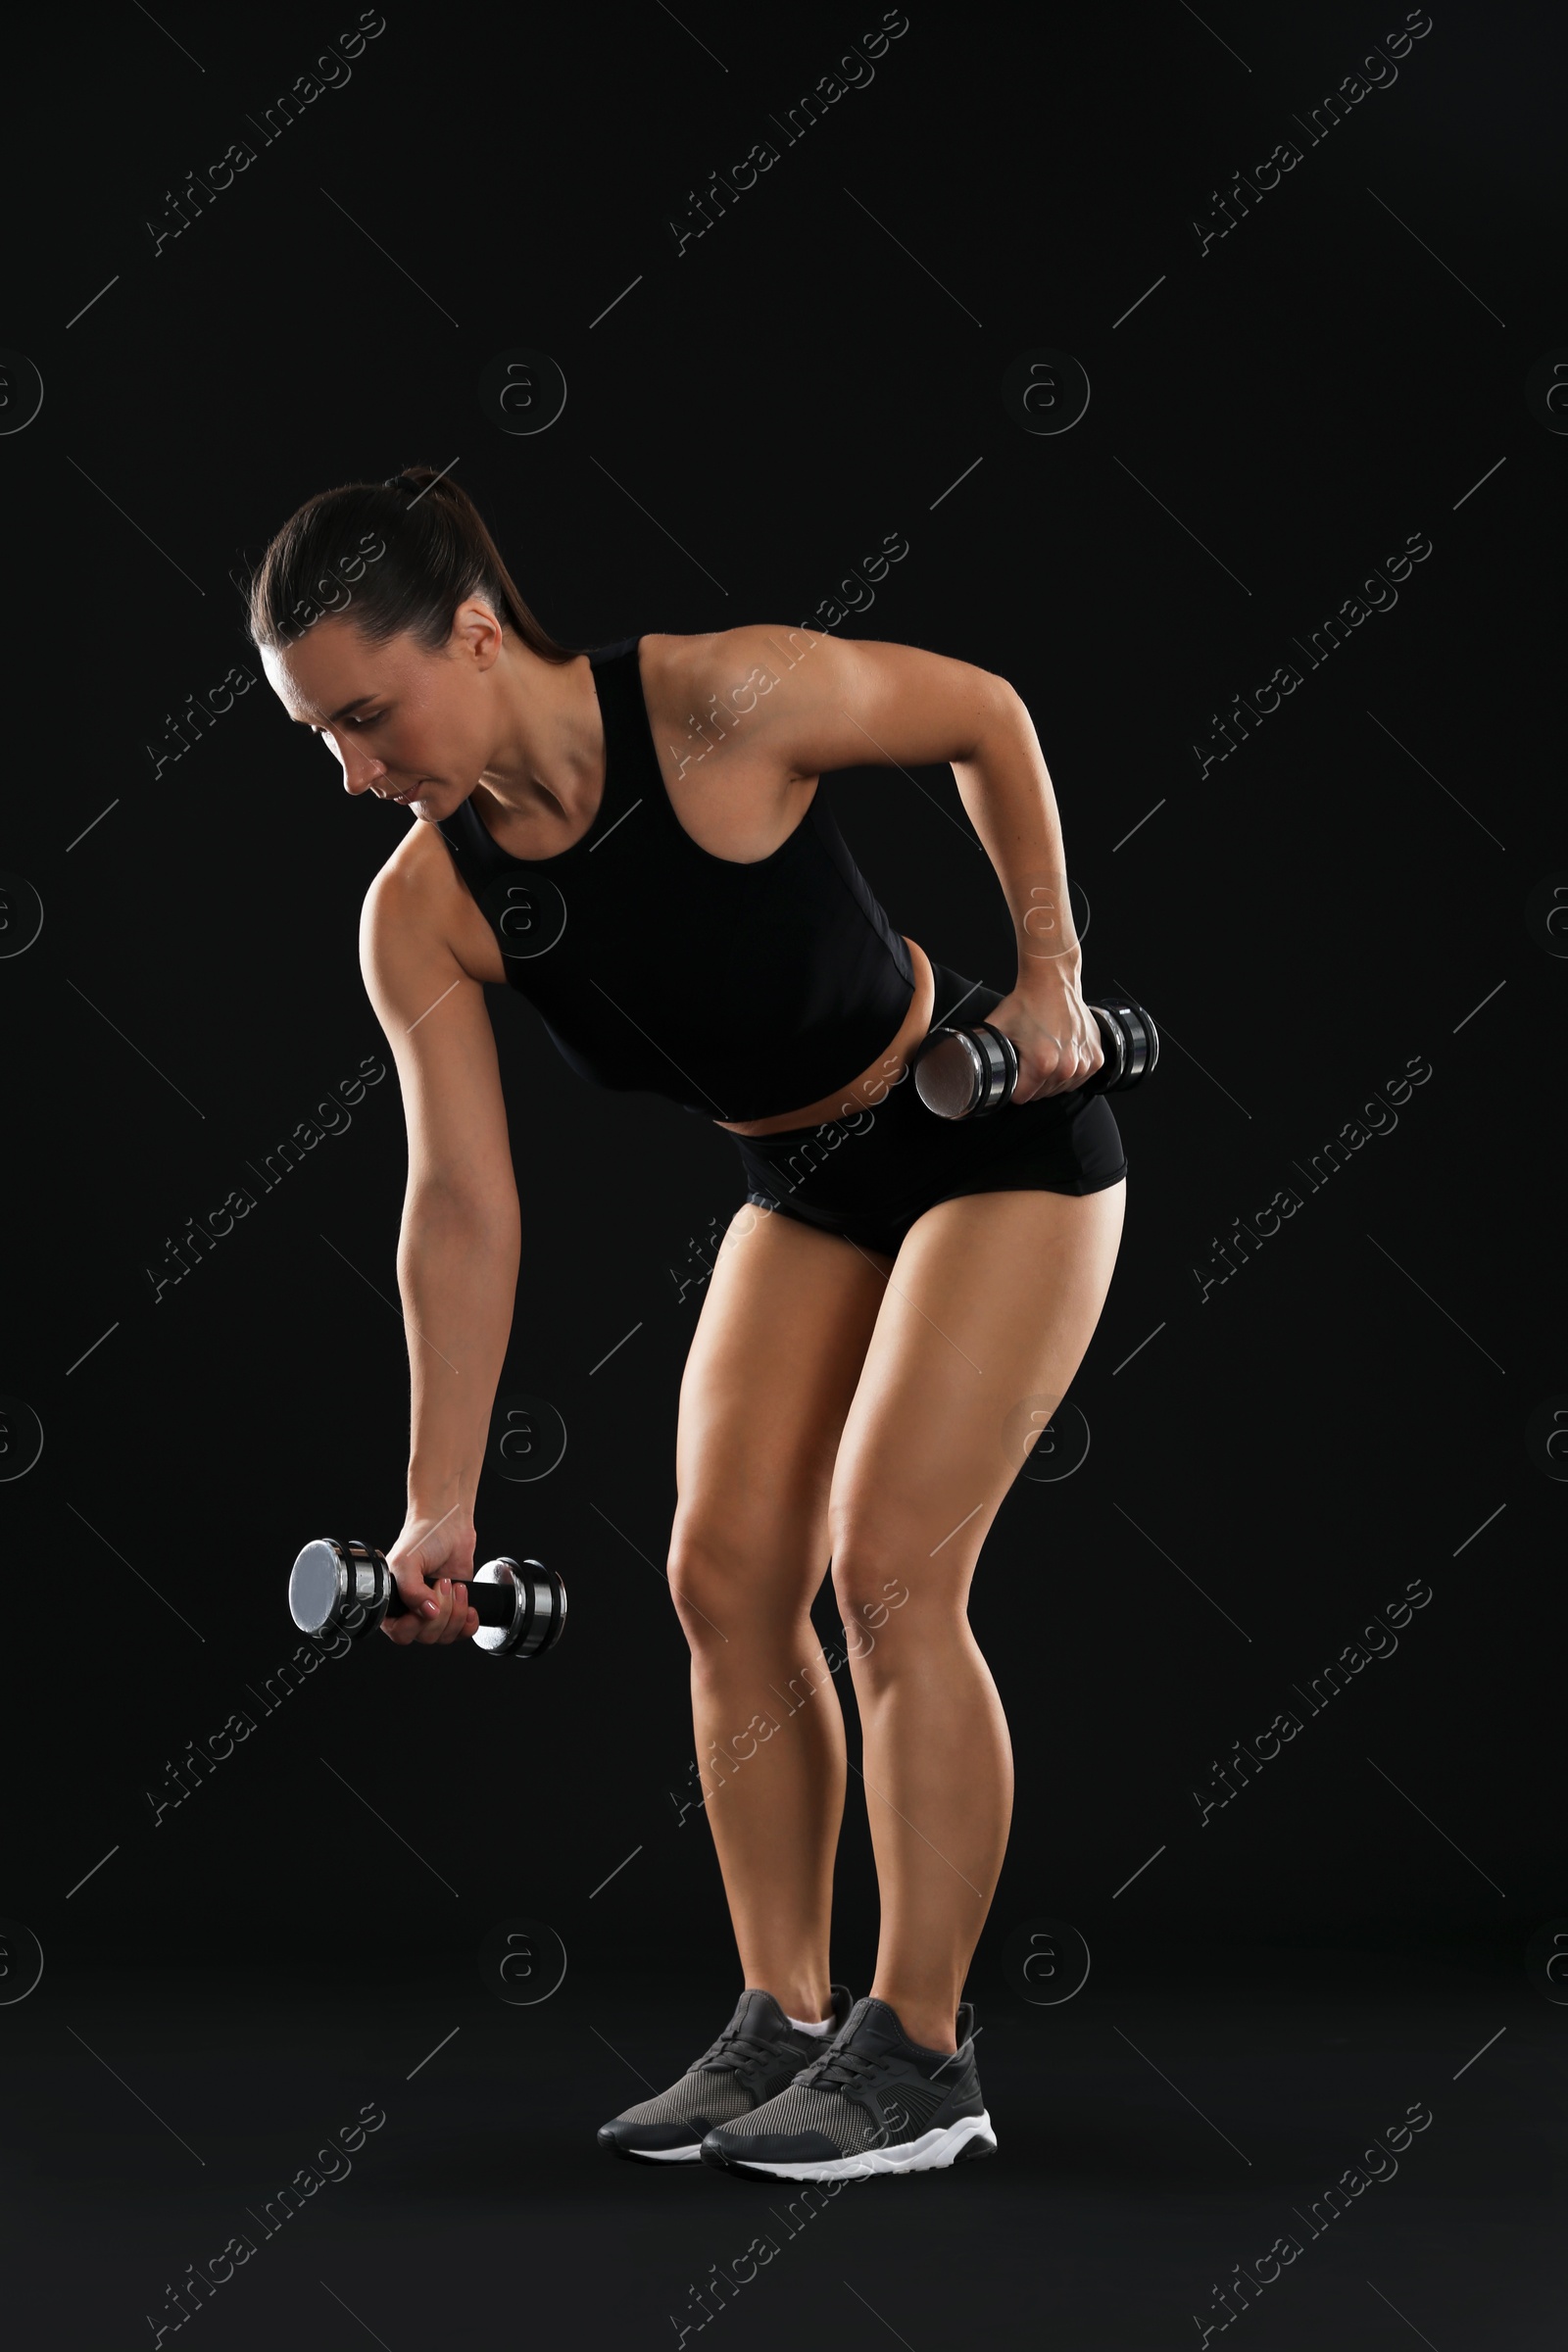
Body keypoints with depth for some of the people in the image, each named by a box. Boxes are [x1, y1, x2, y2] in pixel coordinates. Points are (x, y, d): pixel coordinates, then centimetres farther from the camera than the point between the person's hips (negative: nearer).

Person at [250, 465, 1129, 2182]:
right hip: (804, 1185, 6)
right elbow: (463, 1208, -13)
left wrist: (1050, 975, -10)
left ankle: (919, 2051, -5)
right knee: (726, 1569, -2)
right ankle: (783, 2021, 9)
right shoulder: (422, 912, -14)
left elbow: (987, 719, -12)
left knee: (889, 1568, -13)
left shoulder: (726, 702, -29)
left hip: (1000, 1135, -5)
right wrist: (440, 1507, -15)